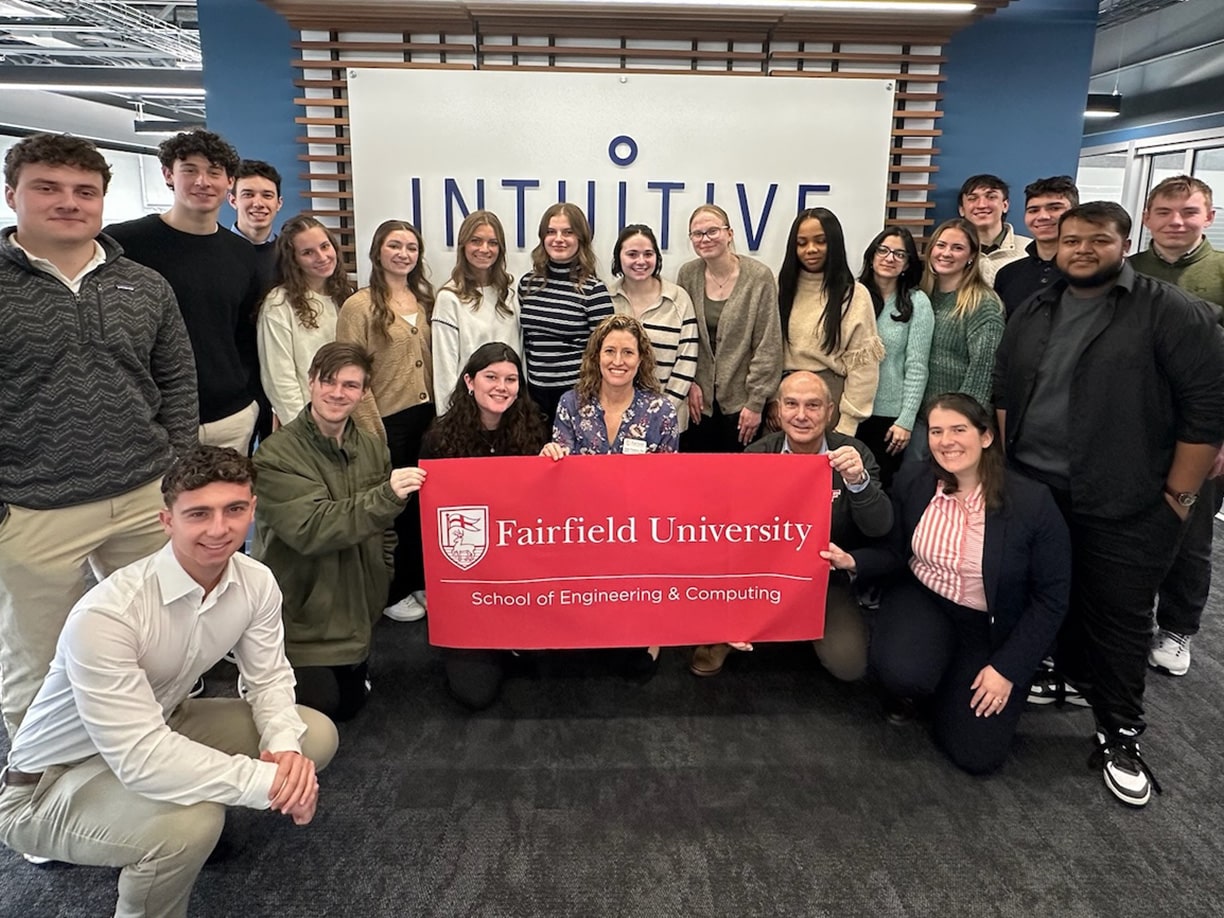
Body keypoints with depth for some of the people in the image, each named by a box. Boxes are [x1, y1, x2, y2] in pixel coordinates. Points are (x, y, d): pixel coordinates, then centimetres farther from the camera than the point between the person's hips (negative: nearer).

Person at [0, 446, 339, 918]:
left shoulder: (256, 582, -14)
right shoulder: (106, 615, -34)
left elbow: (269, 677, -4)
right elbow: (139, 757, -36)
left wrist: (284, 747, -25)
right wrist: (269, 782, -34)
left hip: (161, 732, 7)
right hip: (54, 782, -7)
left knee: (315, 735, -4)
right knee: (190, 821, -35)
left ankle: (201, 824, 17)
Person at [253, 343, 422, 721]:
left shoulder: (372, 448, 0)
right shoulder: (276, 455, -18)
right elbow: (310, 529, -30)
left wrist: (380, 582, 5)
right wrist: (386, 497, -39)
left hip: (354, 610, 5)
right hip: (297, 613, -5)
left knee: (351, 704, 13)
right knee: (321, 705, -4)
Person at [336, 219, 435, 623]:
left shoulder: (424, 299, 11)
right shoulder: (359, 306, -8)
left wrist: (439, 411, 7)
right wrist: (371, 431, -14)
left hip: (425, 416, 5)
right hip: (388, 421, -5)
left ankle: (419, 582, 28)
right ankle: (392, 593, 22)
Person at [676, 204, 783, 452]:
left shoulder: (759, 277, -9)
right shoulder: (687, 274, 1)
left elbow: (768, 345, -8)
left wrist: (756, 402, -9)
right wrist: (689, 383, -2)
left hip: (740, 400, -2)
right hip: (698, 399, 3)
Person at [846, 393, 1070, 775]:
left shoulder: (1032, 502, -19)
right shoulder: (912, 481, -10)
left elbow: (1050, 598, -11)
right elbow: (897, 552, 2)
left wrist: (1008, 669, -13)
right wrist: (854, 561, -20)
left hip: (991, 626, -1)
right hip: (922, 600, 1)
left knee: (976, 755, -5)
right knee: (900, 674, -33)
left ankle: (953, 685, 27)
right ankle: (919, 684, 8)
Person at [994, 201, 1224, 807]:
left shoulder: (1172, 313, -8)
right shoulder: (1032, 314, 10)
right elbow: (1004, 392, 15)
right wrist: (1003, 465, 8)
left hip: (1126, 508, -4)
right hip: (1033, 494, 5)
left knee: (1118, 618, 3)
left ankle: (1119, 739, 17)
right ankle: (1069, 678, 38)